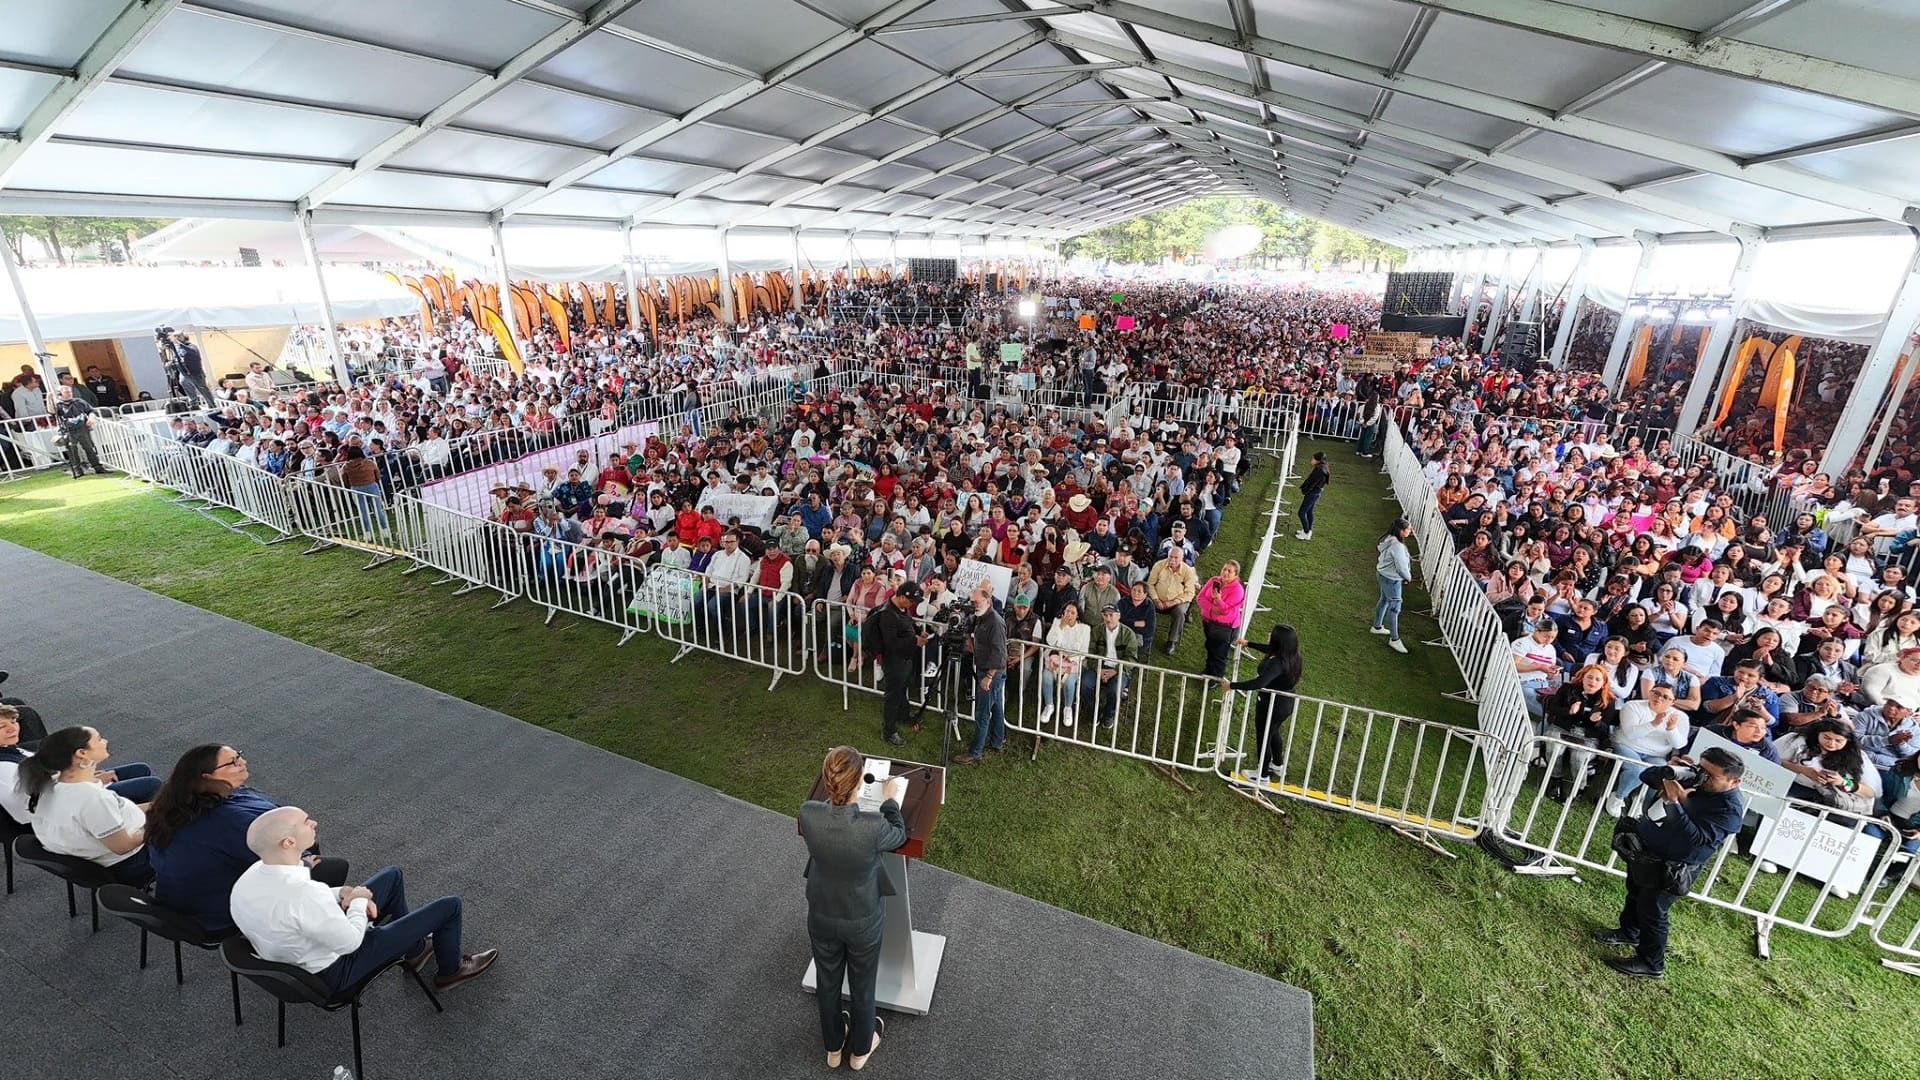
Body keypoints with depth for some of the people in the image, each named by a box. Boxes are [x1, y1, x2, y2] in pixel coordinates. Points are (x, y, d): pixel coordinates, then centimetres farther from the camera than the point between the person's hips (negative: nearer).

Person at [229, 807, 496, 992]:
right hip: (336, 970, -8)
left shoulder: (247, 879, -14)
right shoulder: (304, 894, -40)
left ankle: (415, 948, 39)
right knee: (449, 906, 1)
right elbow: (350, 941, -27)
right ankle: (450, 970, 30)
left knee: (393, 875, 24)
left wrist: (340, 895, -7)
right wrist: (358, 900, -12)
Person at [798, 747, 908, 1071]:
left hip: (821, 918, 3)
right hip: (863, 922, -2)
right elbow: (899, 836, -11)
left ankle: (833, 1048, 54)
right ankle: (860, 1050, 52)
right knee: (862, 985, 26)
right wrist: (892, 800, 3)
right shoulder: (873, 827, -37)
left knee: (827, 982, 29)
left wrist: (840, 786, 10)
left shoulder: (808, 814, -29)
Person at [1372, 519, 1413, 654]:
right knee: (1394, 607, -2)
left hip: (1384, 575, 10)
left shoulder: (1390, 539, -2)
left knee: (1384, 600, 25)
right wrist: (1408, 577, -4)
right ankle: (1394, 639, 6)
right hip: (1391, 579, -10)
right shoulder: (1397, 546, -30)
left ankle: (1377, 627, 42)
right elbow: (1401, 567, -26)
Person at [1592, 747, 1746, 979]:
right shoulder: (1694, 778, -5)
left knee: (1651, 911, 4)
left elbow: (1696, 839, -35)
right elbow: (1646, 777, 0)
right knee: (1635, 892, 26)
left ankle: (1651, 964, 24)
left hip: (1671, 867, -8)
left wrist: (1674, 803, -40)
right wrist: (1670, 771, -20)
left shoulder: (1730, 809, -26)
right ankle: (1629, 932, 50)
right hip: (1648, 849, 8)